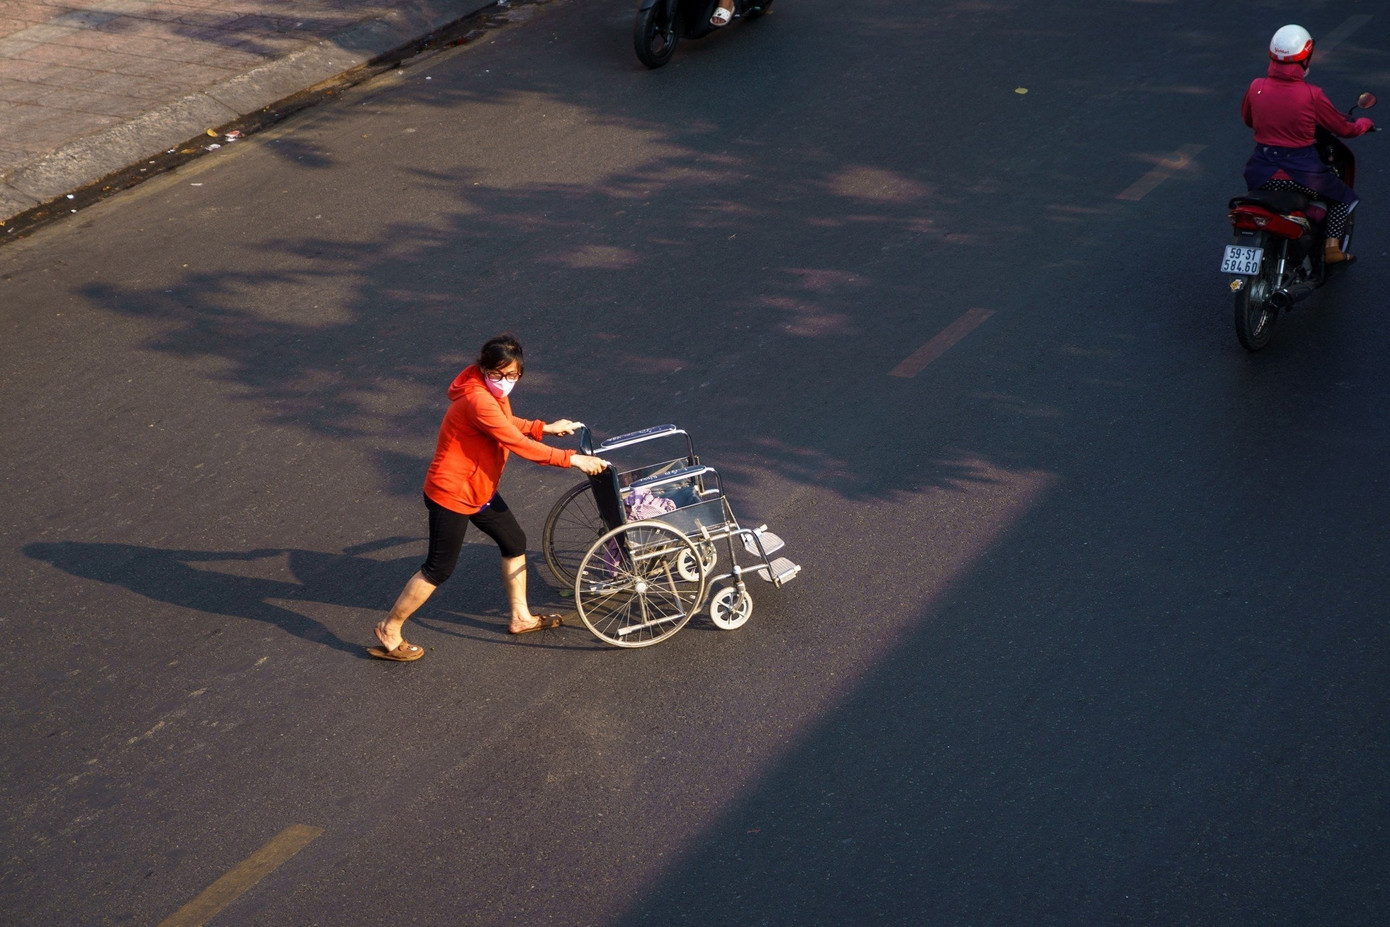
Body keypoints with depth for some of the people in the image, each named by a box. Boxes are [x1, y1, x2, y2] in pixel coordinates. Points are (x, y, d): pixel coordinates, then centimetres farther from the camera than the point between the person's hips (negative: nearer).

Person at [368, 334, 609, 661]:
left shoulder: (494, 392, -1)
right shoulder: (477, 400, -31)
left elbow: (508, 424, 20)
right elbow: (519, 444, -32)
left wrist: (546, 427, 12)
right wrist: (572, 459, -28)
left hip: (480, 490, 10)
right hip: (451, 496, -10)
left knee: (514, 542, 19)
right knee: (439, 569, 1)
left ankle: (521, 617, 36)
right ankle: (389, 630, 16)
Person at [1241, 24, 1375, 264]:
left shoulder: (1256, 87, -7)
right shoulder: (1312, 95, -15)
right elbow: (1343, 129, -1)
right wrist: (1364, 124, 21)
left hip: (1262, 173, 3)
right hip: (1302, 175, -3)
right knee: (1344, 197, 25)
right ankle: (1332, 245, 12)